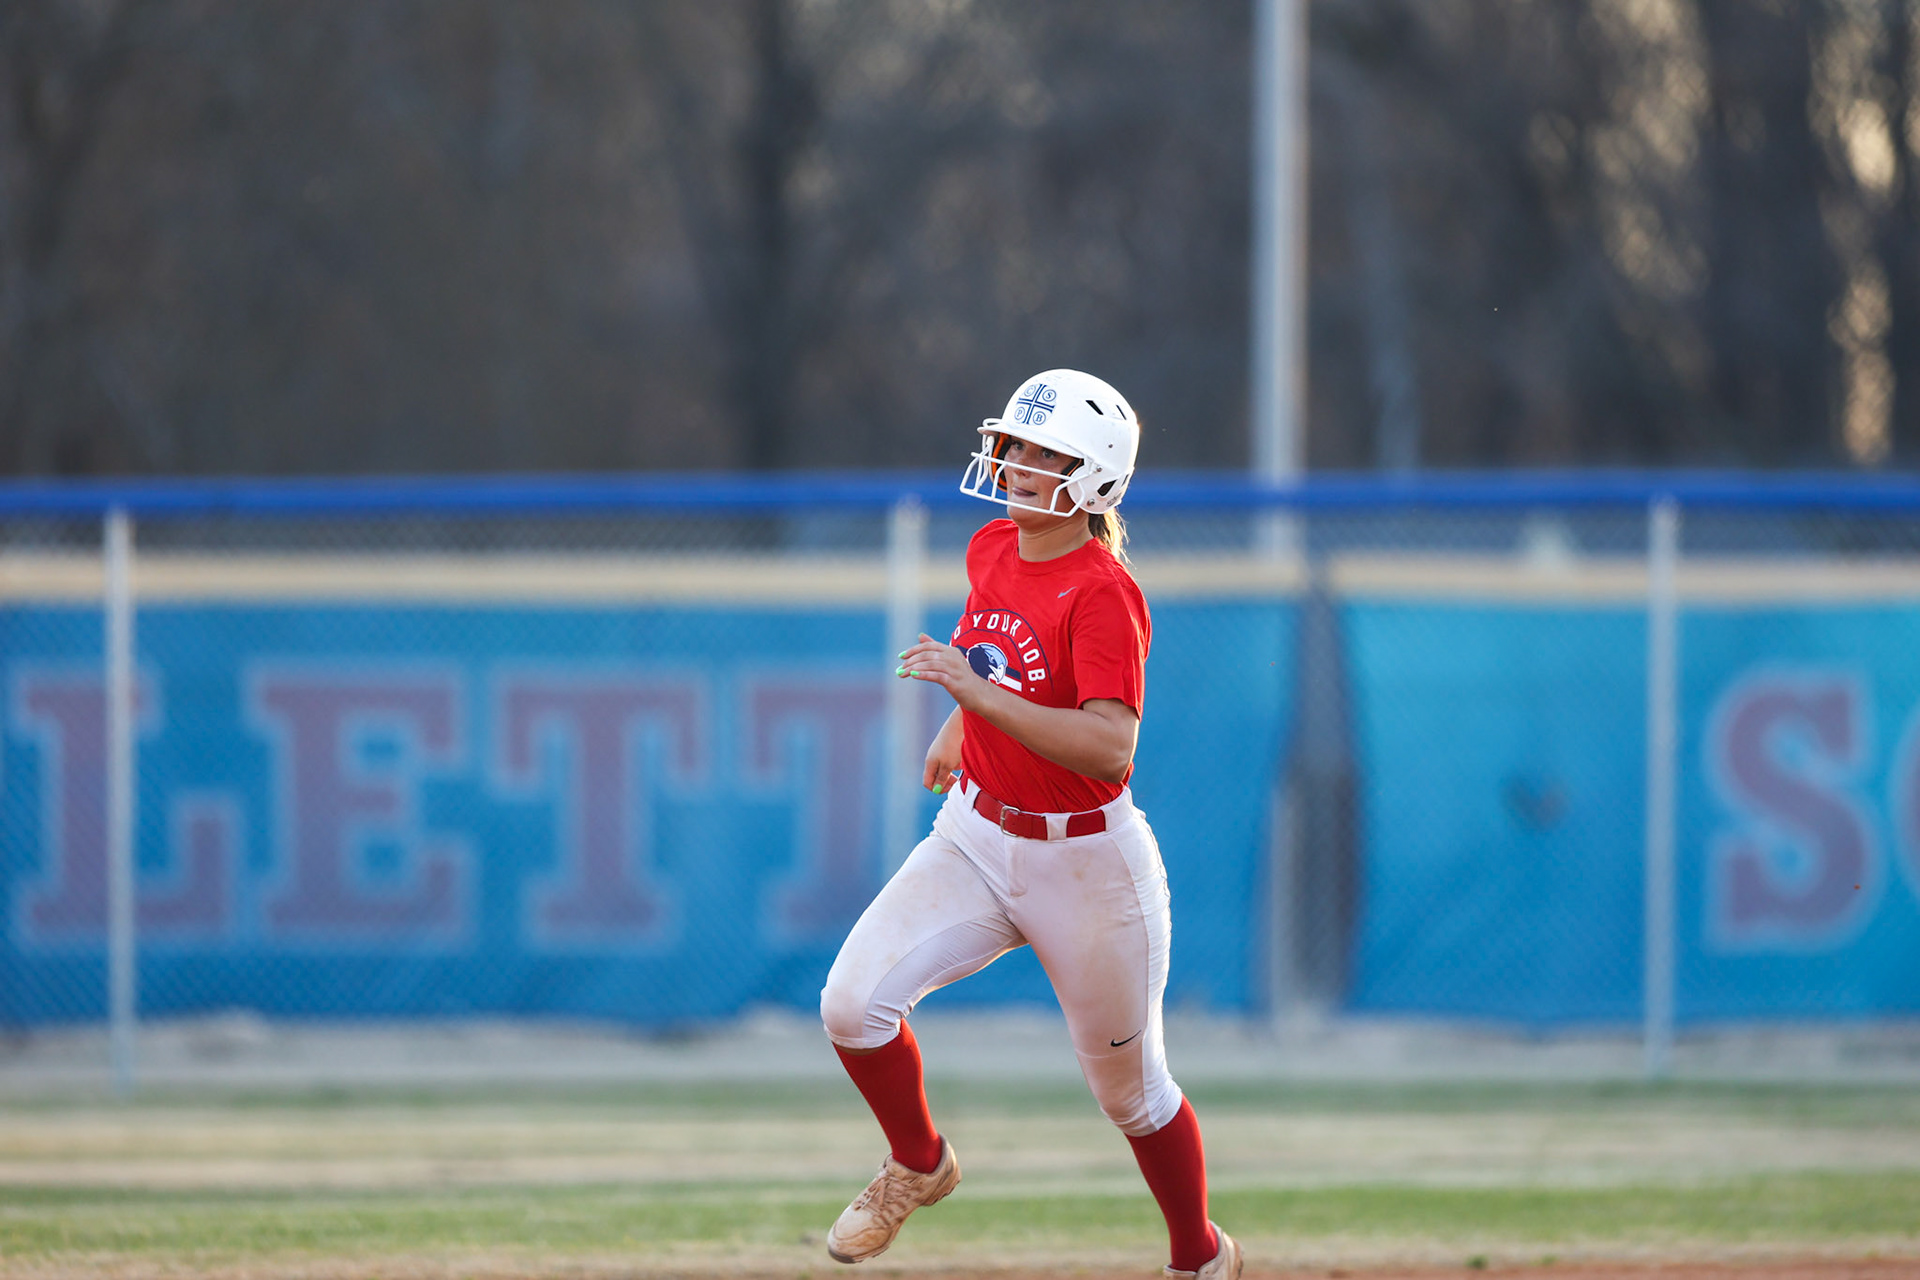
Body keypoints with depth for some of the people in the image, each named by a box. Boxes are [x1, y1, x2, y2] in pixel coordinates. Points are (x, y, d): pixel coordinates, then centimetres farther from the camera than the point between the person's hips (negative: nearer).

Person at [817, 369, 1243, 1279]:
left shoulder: (1103, 593, -23)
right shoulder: (992, 550, 0)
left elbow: (1110, 748, -34)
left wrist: (979, 693, -39)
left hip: (1086, 864, -6)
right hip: (976, 840, 6)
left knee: (1128, 1088, 11)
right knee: (854, 1003, -14)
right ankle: (918, 1166, 14)